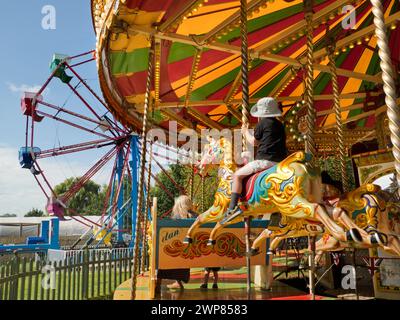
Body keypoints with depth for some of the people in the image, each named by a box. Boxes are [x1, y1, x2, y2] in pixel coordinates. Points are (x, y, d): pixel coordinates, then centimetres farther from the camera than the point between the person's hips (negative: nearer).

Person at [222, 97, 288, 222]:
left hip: (265, 160, -7)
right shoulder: (280, 125, 19)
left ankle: (232, 207, -10)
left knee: (237, 175, 2)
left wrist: (245, 132, 22)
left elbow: (254, 142, 6)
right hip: (280, 161, 8)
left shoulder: (262, 123, -1)